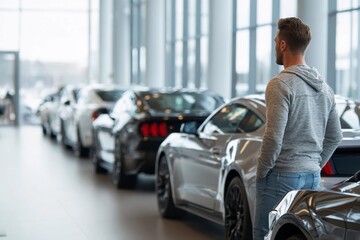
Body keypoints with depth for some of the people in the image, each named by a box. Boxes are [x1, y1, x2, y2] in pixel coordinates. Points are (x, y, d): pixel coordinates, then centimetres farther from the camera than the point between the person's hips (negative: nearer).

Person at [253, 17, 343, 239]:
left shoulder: (281, 84, -14)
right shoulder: (324, 87, 11)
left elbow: (274, 137, -19)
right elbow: (335, 137, 16)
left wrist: (261, 172, -6)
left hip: (282, 176, -8)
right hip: (312, 176, 8)